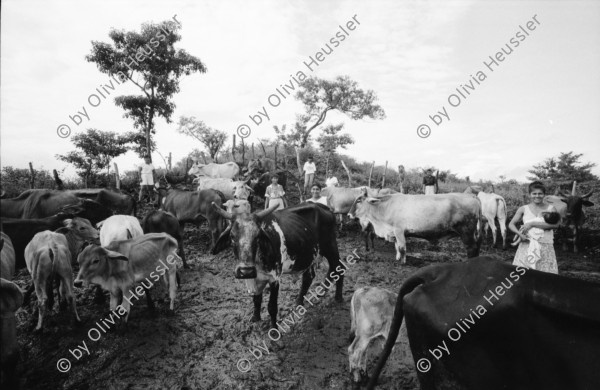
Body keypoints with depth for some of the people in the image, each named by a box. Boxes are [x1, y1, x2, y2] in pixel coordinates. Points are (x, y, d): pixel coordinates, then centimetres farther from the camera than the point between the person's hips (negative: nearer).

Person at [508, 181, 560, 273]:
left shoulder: (550, 208, 5)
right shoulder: (523, 209, 7)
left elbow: (555, 224, -11)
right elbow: (511, 224, 6)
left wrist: (532, 224, -13)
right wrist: (519, 233, -13)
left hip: (545, 247, 0)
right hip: (527, 245, 1)